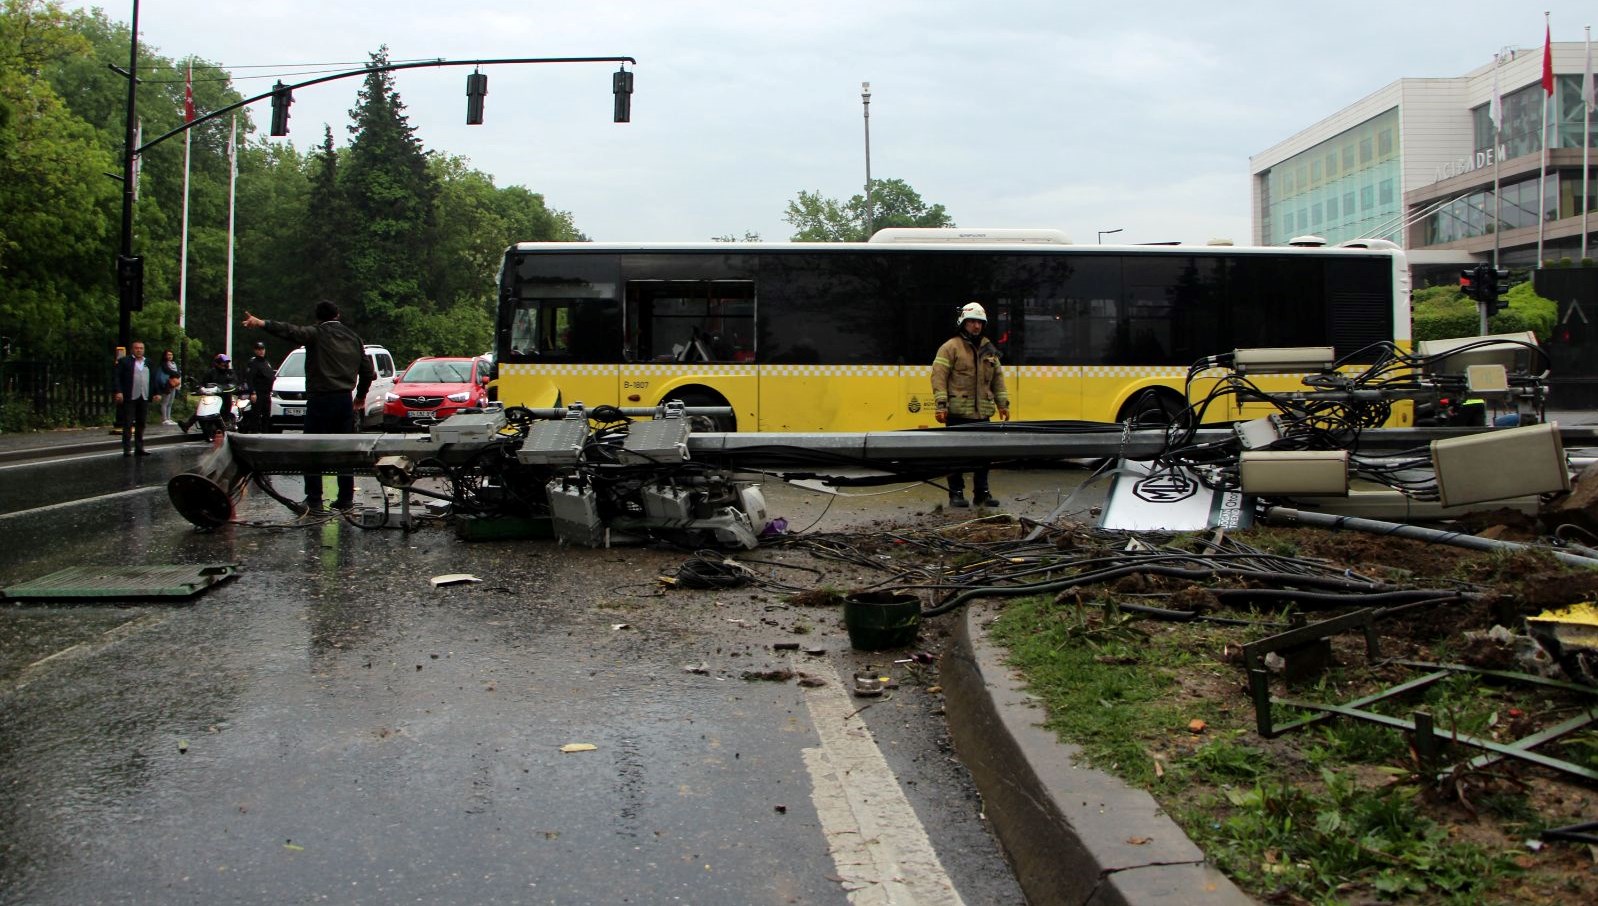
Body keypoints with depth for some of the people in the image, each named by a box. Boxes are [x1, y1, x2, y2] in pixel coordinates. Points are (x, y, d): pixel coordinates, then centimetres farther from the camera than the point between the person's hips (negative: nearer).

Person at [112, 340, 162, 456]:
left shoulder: (150, 363, 16)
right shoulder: (124, 361, 2)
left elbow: (154, 379, 17)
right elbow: (118, 377, -4)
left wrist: (157, 393, 8)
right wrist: (119, 392, -14)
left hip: (144, 398, 4)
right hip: (129, 398, -4)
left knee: (141, 424, 9)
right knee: (128, 424, -3)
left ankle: (139, 448, 15)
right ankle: (127, 449, -2)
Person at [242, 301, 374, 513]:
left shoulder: (316, 334, -4)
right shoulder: (353, 337, 12)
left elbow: (291, 331, -22)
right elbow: (367, 370, 14)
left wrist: (262, 323, -29)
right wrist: (361, 396, 26)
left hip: (320, 400, -5)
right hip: (345, 400, 5)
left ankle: (314, 500, -3)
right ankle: (346, 498, 12)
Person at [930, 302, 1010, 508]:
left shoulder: (989, 350, 17)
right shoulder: (950, 347, -2)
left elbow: (997, 378, 22)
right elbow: (939, 376, -8)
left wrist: (1003, 403, 15)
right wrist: (941, 405, -14)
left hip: (982, 413, 5)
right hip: (957, 413, -5)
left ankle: (981, 493, 16)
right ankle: (956, 493, 9)